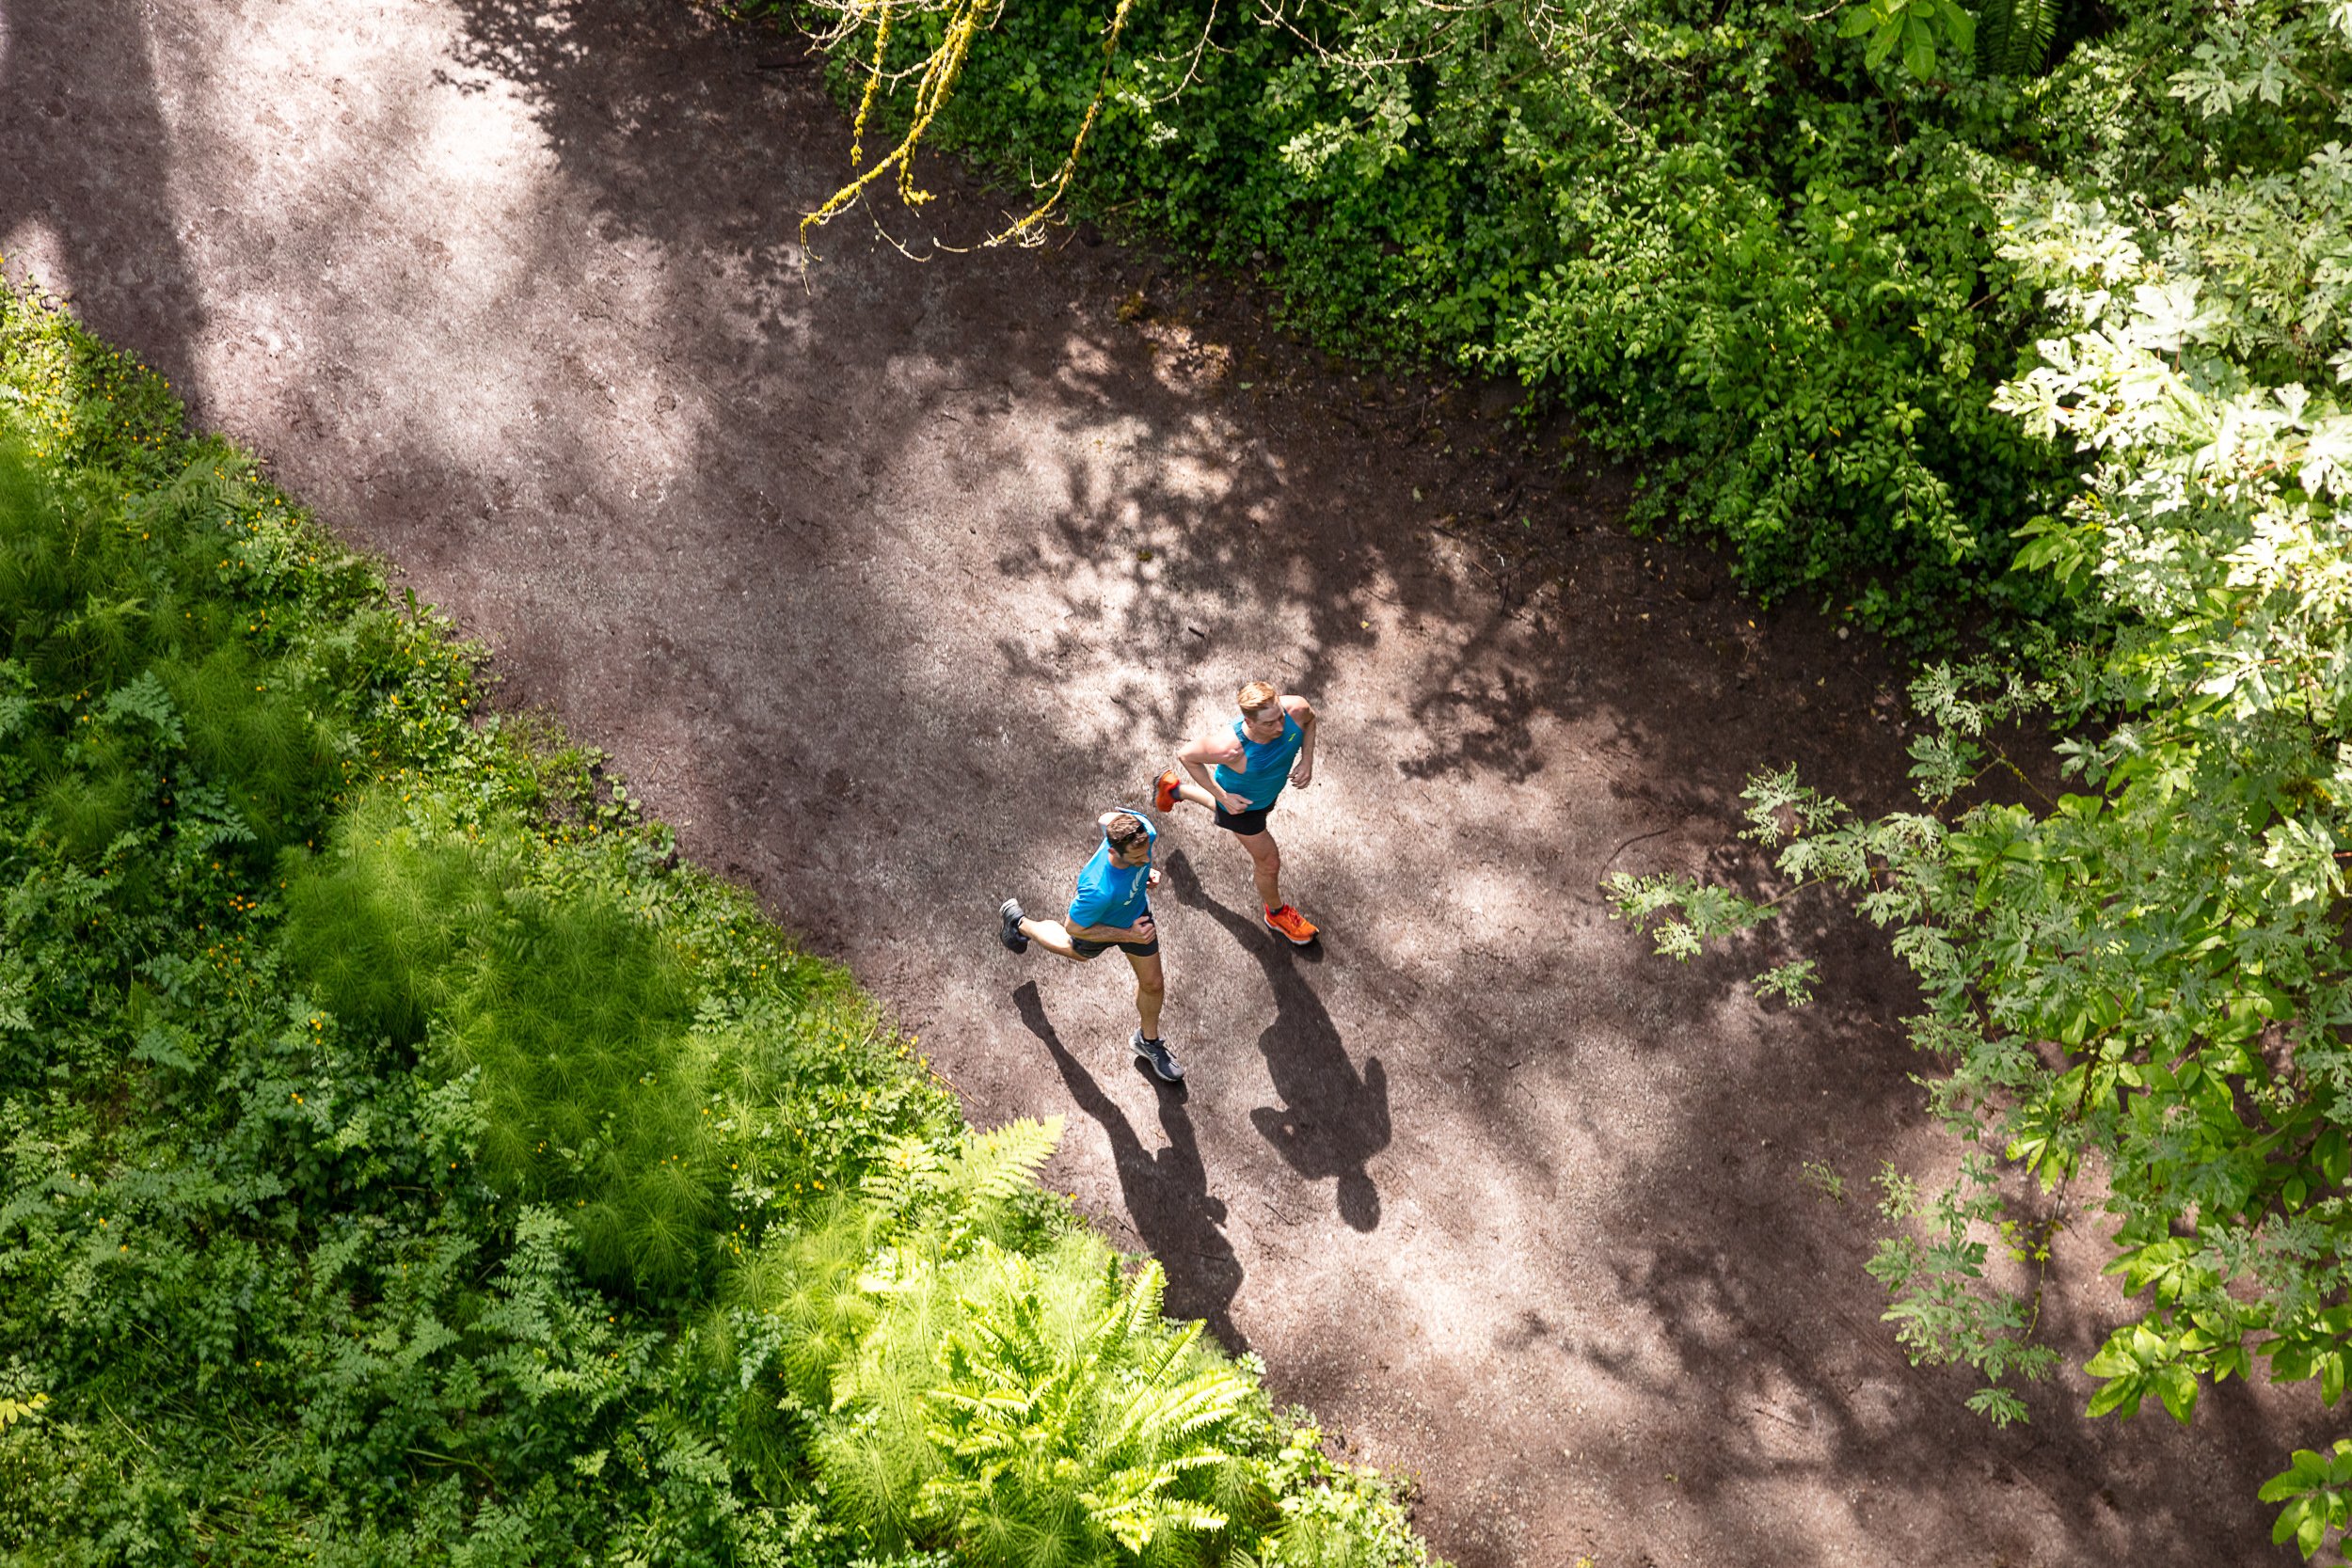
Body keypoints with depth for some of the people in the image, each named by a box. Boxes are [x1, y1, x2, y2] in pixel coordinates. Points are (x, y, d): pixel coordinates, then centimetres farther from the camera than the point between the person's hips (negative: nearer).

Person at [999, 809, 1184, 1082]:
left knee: (1153, 984, 18)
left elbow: (1106, 817, -11)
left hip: (1137, 912, 4)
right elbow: (1074, 928, -30)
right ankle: (1019, 923, 62)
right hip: (1098, 926, -4)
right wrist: (1128, 935, -27)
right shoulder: (1098, 890, -51)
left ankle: (1148, 1041, 51)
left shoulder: (1140, 827, -38)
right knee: (1077, 952, 33)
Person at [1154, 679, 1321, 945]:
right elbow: (1185, 756, -27)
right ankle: (1276, 913, 47)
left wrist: (1307, 760, -17)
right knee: (1268, 862, 14)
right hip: (1241, 802, -5)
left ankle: (1174, 788, 61)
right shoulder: (1231, 748, -46)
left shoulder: (1296, 709, -35)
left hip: (1270, 791, 5)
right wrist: (1223, 796, -26)